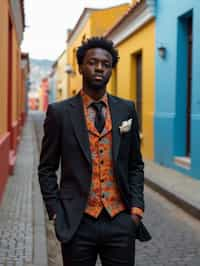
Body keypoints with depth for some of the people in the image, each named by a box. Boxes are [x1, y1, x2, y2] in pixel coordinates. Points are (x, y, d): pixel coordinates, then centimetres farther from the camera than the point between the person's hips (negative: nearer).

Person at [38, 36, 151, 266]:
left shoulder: (126, 110, 5)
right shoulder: (60, 112, -1)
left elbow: (135, 165, 10)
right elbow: (47, 169, 3)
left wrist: (136, 208, 1)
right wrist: (56, 212, -4)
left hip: (121, 221, 2)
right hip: (77, 223, -1)